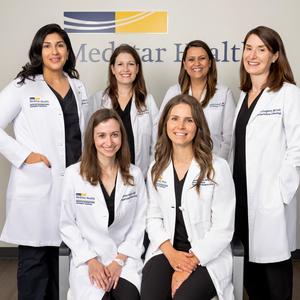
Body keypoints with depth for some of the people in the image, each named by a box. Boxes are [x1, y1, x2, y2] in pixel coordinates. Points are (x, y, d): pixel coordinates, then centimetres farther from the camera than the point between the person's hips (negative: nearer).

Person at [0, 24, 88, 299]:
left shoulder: (78, 88, 14)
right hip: (36, 186, -4)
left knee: (56, 255, 12)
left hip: (73, 183, 4)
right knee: (35, 259, 2)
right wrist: (24, 155, -12)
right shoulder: (23, 87, 0)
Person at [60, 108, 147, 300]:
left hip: (125, 258, 1)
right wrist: (91, 261, -8)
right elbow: (67, 225, 0)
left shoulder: (135, 174, 2)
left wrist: (119, 260, -7)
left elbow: (139, 222, 2)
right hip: (87, 259, -1)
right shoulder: (74, 174, -5)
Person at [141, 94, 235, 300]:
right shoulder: (156, 169, 8)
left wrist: (191, 262, -14)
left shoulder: (217, 167, -7)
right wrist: (171, 253, -9)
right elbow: (154, 217, 8)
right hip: (166, 251, 3)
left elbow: (223, 229, -9)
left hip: (207, 256, -3)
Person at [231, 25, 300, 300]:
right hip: (241, 195, 7)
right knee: (248, 262, 15)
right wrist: (230, 184, 12)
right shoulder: (243, 95, 13)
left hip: (270, 199, -6)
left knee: (273, 263, 4)